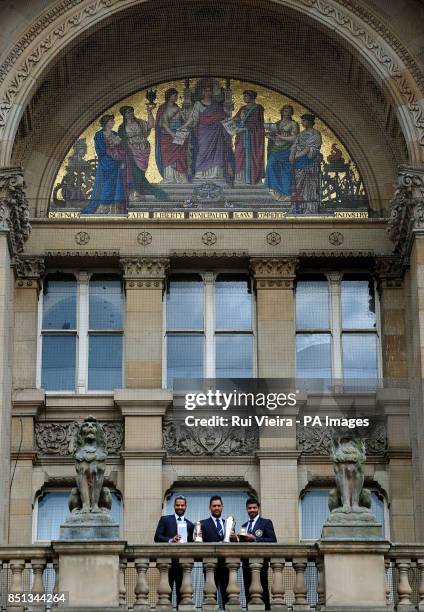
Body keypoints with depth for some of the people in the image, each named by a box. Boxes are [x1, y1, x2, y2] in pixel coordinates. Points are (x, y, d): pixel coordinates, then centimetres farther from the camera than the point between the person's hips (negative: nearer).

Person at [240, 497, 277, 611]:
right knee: (248, 592, 2)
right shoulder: (244, 526, 21)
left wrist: (254, 538, -14)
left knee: (262, 591, -9)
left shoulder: (266, 523, 4)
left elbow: (272, 541, -7)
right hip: (247, 562, 5)